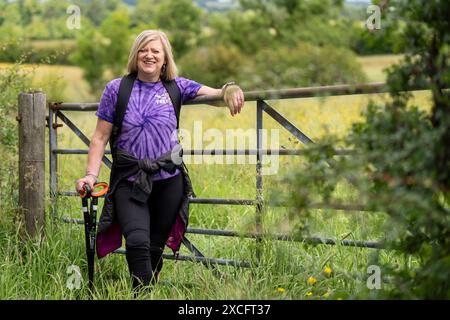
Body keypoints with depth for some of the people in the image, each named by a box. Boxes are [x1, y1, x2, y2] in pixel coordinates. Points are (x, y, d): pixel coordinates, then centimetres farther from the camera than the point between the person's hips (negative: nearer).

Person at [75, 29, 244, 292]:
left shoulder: (176, 87, 5)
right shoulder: (117, 89, 1)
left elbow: (216, 93, -1)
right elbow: (101, 137, 2)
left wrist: (230, 90, -24)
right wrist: (91, 175, -8)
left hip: (169, 180, 2)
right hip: (129, 181, -2)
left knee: (156, 246, 10)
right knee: (137, 242, -21)